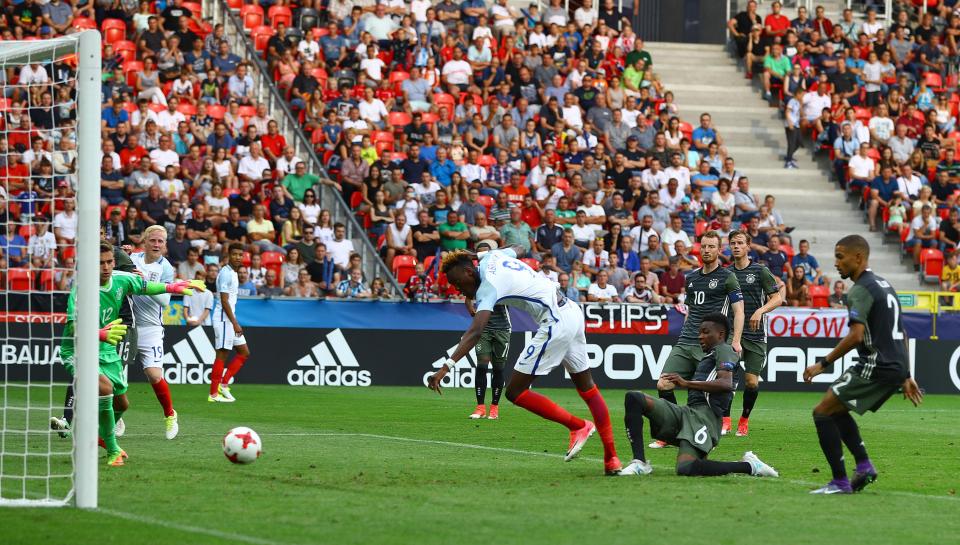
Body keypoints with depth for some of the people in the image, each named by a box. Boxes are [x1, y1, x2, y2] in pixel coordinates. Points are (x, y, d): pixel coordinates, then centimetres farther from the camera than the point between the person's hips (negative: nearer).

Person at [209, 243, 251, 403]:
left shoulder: (233, 273, 16)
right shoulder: (226, 273, -14)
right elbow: (224, 301, -19)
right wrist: (235, 323, -21)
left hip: (230, 320, 10)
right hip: (224, 319, -10)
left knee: (244, 352, 11)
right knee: (222, 354, -7)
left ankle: (223, 384, 9)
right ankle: (213, 394, -4)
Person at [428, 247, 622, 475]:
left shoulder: (488, 287, -16)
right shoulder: (491, 256, 9)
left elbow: (475, 332, -29)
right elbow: (514, 250, 36)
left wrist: (446, 367, -36)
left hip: (555, 323, -10)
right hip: (573, 312, 10)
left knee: (515, 392, -6)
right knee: (587, 387, 19)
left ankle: (578, 426, 2)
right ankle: (611, 459, 24)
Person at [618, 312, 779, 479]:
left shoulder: (723, 350, 3)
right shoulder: (707, 356, 33)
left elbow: (726, 384, -17)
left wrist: (686, 383, -20)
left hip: (704, 415, -10)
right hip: (687, 411, 10)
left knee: (686, 469, -31)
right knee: (633, 398, -5)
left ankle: (748, 466, -11)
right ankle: (640, 463, -13)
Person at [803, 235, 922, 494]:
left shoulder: (861, 290, -11)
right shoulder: (884, 286, 20)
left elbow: (856, 335, -22)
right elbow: (901, 335, 23)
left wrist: (823, 363, -15)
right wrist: (906, 377, 26)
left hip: (875, 367, -10)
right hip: (895, 368, 10)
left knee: (822, 412, -5)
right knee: (836, 410, 22)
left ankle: (840, 482, -7)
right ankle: (864, 466, 11)